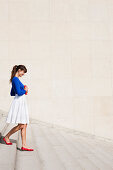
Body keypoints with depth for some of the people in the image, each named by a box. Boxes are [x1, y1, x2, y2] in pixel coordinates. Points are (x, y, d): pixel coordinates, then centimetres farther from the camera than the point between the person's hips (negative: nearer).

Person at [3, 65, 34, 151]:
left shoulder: (16, 79, 20)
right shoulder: (15, 79, -11)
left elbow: (12, 93, 26)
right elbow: (19, 92, -21)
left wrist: (23, 91, 16)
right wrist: (25, 90, -2)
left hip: (22, 103, 10)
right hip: (18, 102, -10)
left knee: (24, 125, 5)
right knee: (21, 125, -9)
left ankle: (24, 145, 8)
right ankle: (7, 137, 10)